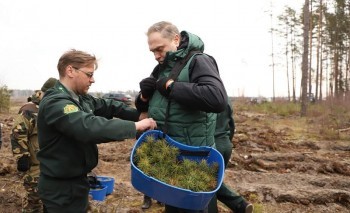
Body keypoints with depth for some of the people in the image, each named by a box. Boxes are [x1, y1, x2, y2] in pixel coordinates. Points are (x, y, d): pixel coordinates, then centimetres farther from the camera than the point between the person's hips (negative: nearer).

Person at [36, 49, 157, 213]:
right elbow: (89, 127, -38)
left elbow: (107, 106, 12)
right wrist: (135, 126, -35)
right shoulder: (55, 103, -25)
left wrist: (138, 115, -5)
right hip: (61, 187, -9)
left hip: (77, 180, 9)